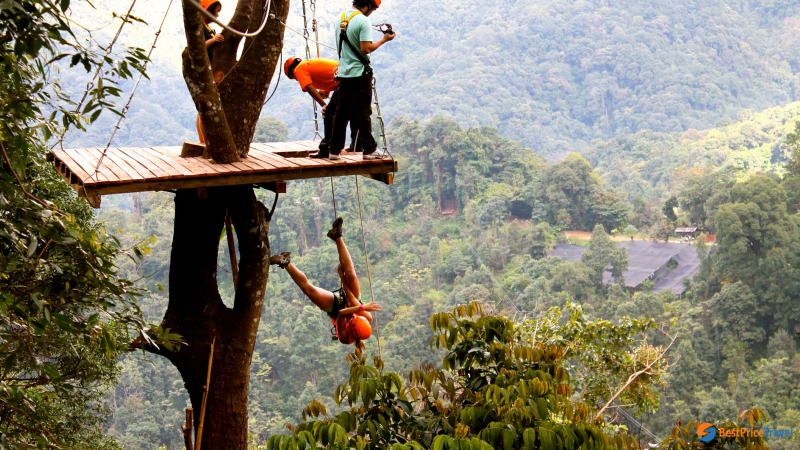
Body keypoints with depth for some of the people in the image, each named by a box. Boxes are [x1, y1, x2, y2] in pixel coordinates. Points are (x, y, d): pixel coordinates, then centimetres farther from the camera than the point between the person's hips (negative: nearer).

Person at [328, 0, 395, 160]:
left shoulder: (341, 17, 9)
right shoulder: (363, 21, -14)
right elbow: (366, 48, -19)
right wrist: (383, 40, -9)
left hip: (343, 72, 6)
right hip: (360, 72, -6)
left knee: (341, 111, 9)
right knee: (363, 111, -1)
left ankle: (334, 150, 9)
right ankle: (369, 149, 4)